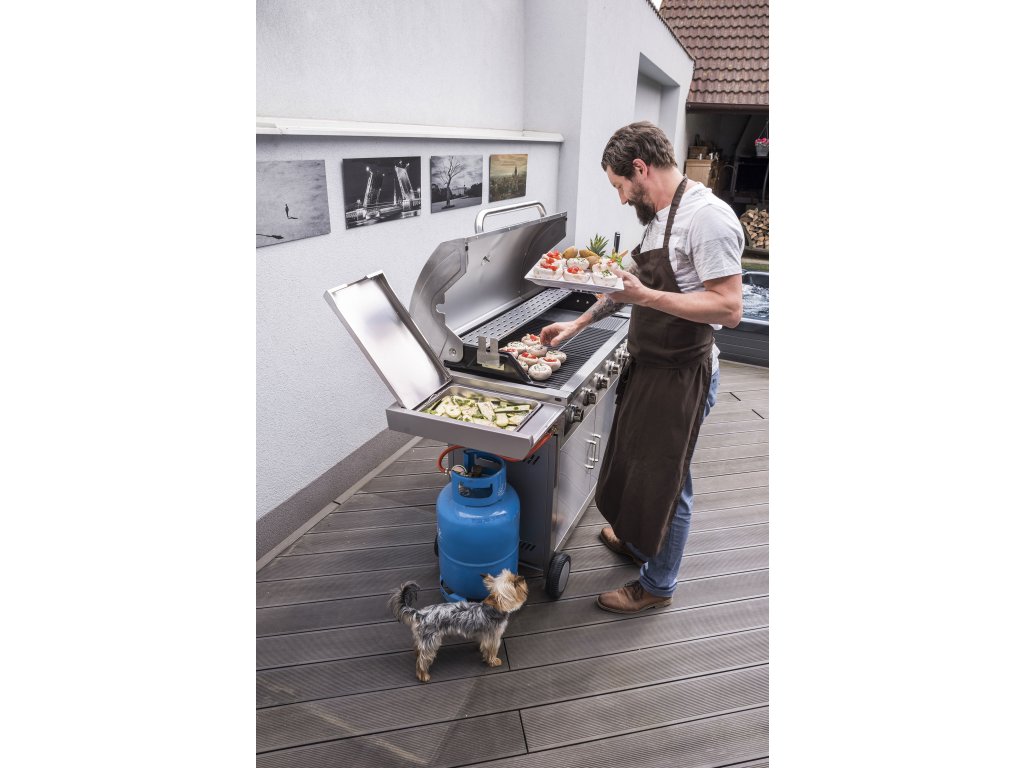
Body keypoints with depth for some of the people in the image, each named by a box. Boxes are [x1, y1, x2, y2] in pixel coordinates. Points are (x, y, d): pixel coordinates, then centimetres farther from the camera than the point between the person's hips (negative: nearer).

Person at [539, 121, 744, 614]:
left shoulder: (707, 217, -20)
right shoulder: (659, 217, 9)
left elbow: (729, 308, -25)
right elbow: (629, 284, 20)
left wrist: (647, 297, -28)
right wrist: (576, 325, 18)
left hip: (682, 377, -9)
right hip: (648, 365, 9)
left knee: (665, 481, 7)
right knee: (633, 463, 23)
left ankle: (657, 585, 28)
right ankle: (636, 540, 48)